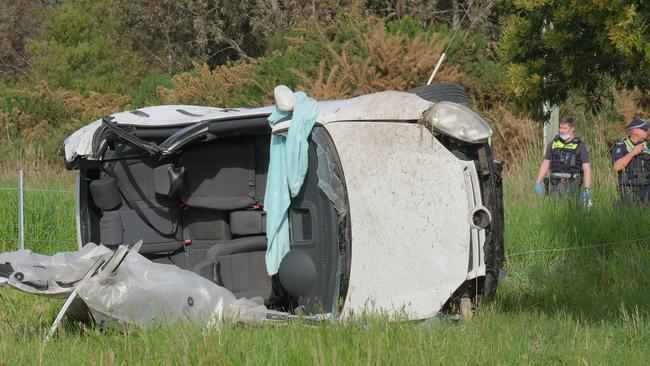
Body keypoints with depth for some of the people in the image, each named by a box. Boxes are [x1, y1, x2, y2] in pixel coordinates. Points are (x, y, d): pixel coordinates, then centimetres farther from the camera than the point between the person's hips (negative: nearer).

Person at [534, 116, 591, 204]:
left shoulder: (579, 146, 3)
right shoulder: (554, 144, 13)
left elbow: (586, 168, -1)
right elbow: (545, 164, 16)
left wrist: (587, 189, -10)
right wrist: (538, 183, 8)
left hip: (571, 185, -3)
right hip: (554, 185, 3)